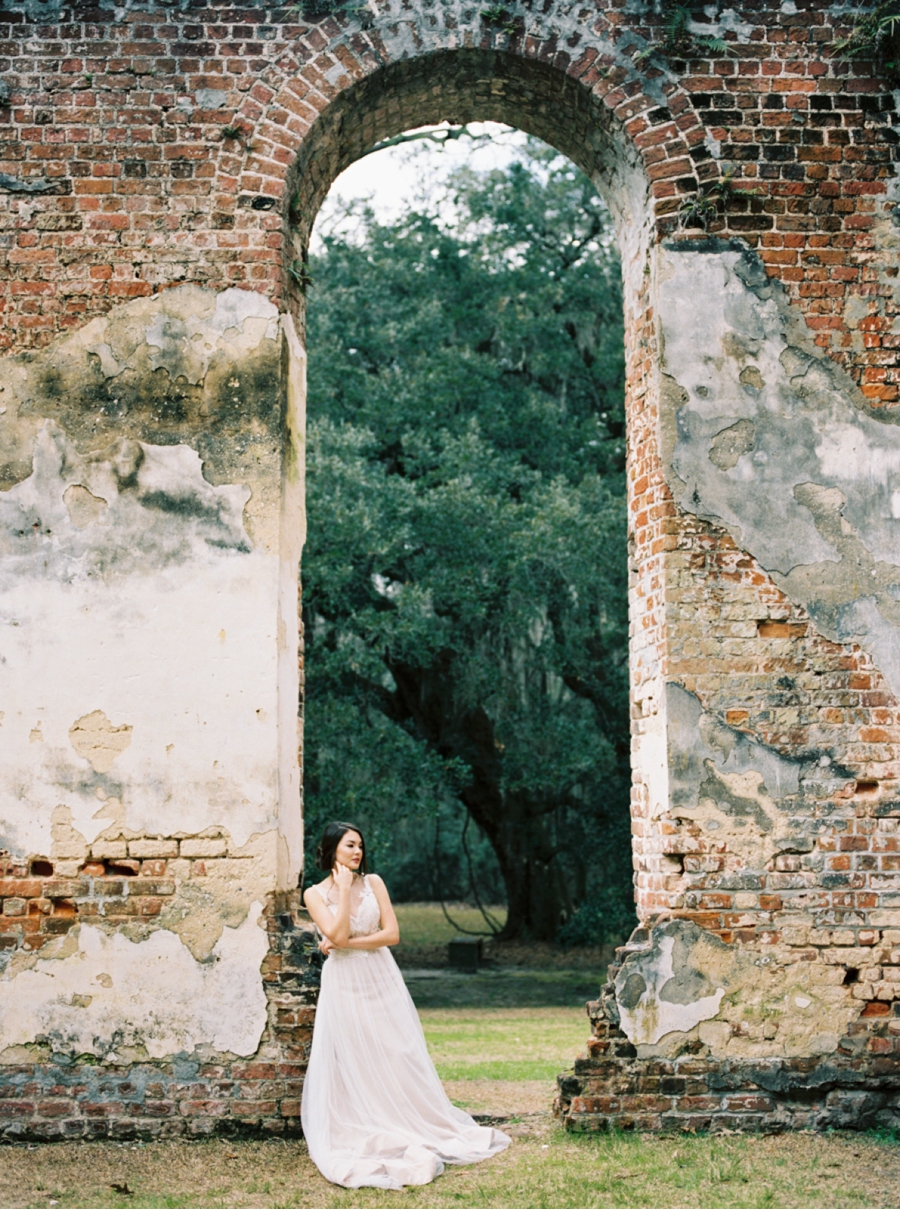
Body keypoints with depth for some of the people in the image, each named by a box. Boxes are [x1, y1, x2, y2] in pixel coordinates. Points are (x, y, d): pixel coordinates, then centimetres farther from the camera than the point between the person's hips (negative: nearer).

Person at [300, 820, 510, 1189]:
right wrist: (344, 889, -15)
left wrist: (346, 944, -12)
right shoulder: (315, 894, -3)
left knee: (397, 1058, 6)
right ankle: (360, 1136, 10)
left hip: (381, 980, 2)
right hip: (344, 986, -2)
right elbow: (337, 934, -17)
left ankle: (419, 1128, 17)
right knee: (352, 1066, 1)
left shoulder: (373, 882, 2)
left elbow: (392, 934, -5)